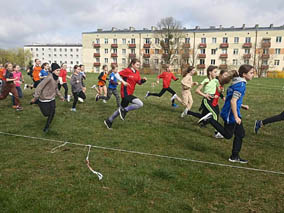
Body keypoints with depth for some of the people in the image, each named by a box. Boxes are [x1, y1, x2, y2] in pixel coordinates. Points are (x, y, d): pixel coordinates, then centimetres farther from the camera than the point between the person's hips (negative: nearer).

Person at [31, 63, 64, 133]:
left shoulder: (57, 78, 1)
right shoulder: (49, 78, -24)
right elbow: (40, 87, -24)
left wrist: (60, 96, 19)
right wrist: (35, 98, -23)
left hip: (52, 99, 7)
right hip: (44, 99, -7)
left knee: (52, 113, 2)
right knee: (46, 113, 4)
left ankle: (46, 127, 20)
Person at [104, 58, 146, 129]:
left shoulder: (137, 72, 9)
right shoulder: (127, 70, -13)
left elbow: (139, 82, 11)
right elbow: (117, 74, -12)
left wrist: (143, 80, -9)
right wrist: (123, 81, -24)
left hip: (129, 93, 9)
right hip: (126, 93, -9)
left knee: (122, 109, 18)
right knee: (140, 104, -20)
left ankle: (109, 121, 32)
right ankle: (124, 110, -5)